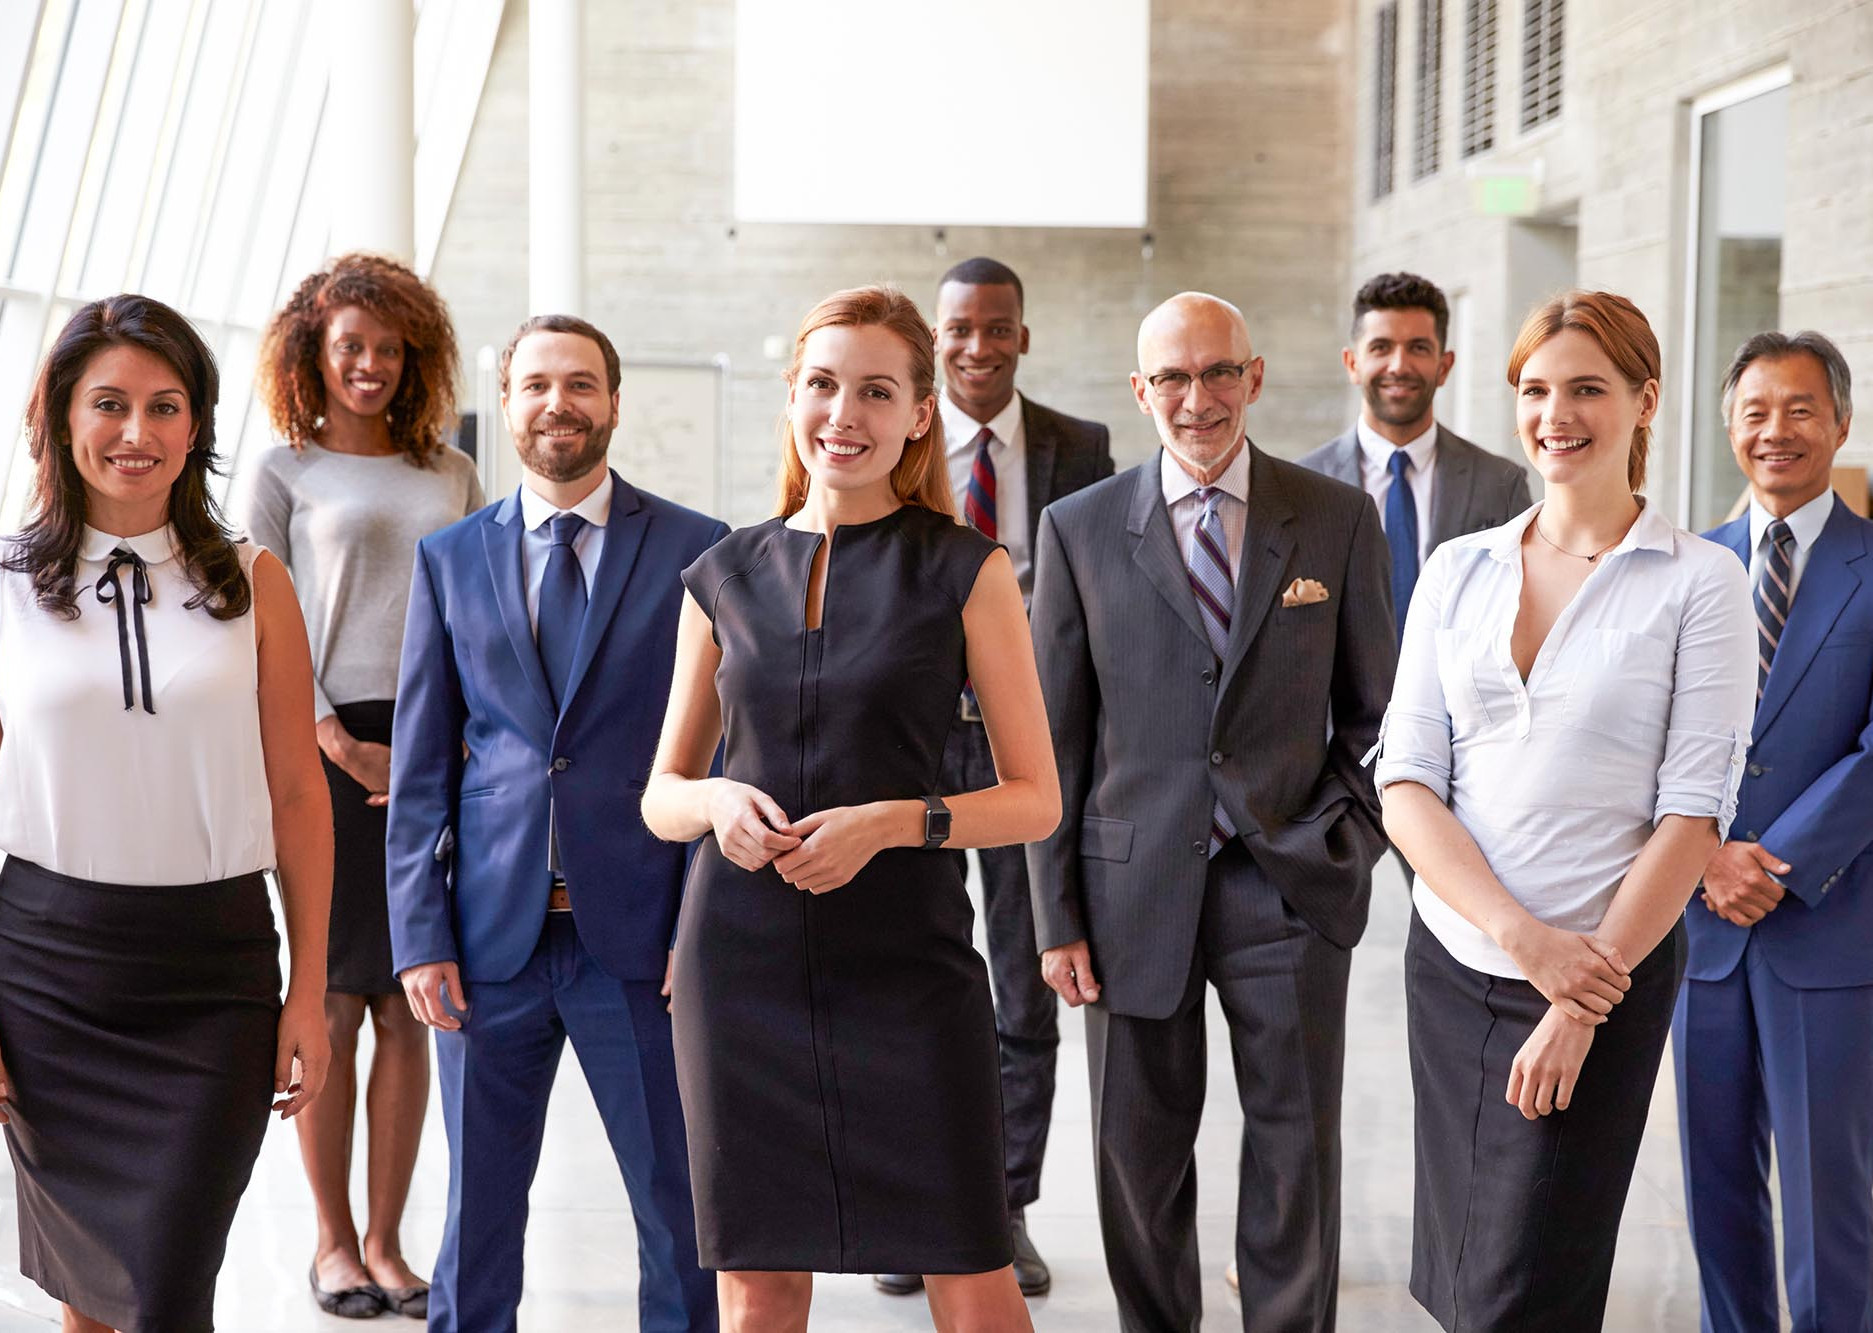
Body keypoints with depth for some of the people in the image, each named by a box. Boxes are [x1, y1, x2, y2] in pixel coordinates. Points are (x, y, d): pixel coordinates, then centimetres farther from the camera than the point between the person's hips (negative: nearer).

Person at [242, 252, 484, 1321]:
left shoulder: (452, 474, 16)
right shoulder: (283, 473, 7)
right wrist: (346, 746, -9)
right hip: (329, 751, -3)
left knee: (407, 1004, 3)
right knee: (333, 1001, 0)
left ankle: (388, 1241, 10)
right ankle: (335, 1241, 11)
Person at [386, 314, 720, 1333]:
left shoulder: (695, 551, 2)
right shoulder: (449, 558, 8)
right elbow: (420, 768, 7)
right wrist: (419, 937, 0)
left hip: (641, 938, -2)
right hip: (491, 941, 2)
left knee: (682, 1215, 5)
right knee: (477, 1212, 11)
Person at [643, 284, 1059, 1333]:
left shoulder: (966, 569, 0)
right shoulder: (726, 577, 9)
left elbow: (1037, 798, 0)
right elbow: (661, 795, 15)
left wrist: (896, 820, -16)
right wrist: (719, 802, -8)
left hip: (906, 959, -2)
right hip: (744, 959, 2)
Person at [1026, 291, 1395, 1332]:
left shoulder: (1339, 519, 3)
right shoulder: (1079, 529, 3)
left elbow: (1373, 710, 10)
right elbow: (1055, 739, 4)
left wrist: (1353, 838, -4)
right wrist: (1057, 914, 1)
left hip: (1290, 886, 0)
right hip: (1137, 890, 1)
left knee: (1298, 1158, 4)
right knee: (1139, 1162, 9)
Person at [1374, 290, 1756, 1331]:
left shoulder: (1700, 583, -4)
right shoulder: (1460, 570, 6)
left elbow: (1693, 815, -8)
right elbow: (1406, 783, 1)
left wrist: (1587, 1000, -13)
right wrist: (1519, 933, -12)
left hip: (1605, 971, -4)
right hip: (1452, 962, 4)